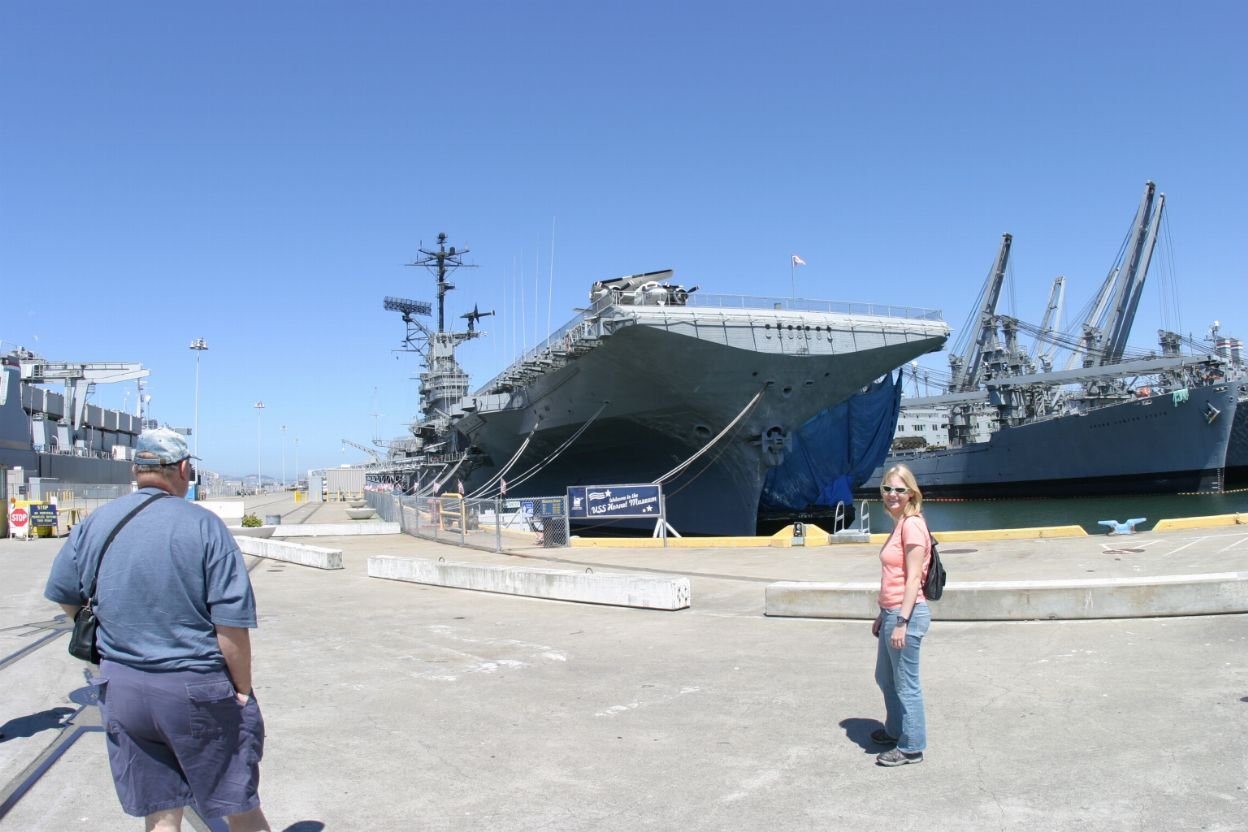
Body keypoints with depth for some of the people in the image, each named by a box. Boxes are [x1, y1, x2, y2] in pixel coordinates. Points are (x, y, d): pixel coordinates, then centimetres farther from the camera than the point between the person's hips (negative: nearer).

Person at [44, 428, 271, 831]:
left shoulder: (93, 523, 1)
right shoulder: (204, 526, -14)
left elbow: (65, 597, 13)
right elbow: (232, 624, -16)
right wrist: (242, 691, -4)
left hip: (120, 688, 5)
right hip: (197, 690, -4)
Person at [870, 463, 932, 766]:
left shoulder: (912, 524, -16)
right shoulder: (899, 524, 13)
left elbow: (913, 577, -19)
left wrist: (901, 621, -21)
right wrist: (883, 615, 21)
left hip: (906, 614, -10)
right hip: (891, 613, 10)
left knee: (906, 684, 2)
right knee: (885, 678, 23)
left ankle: (911, 747, 15)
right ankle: (895, 730, 41)